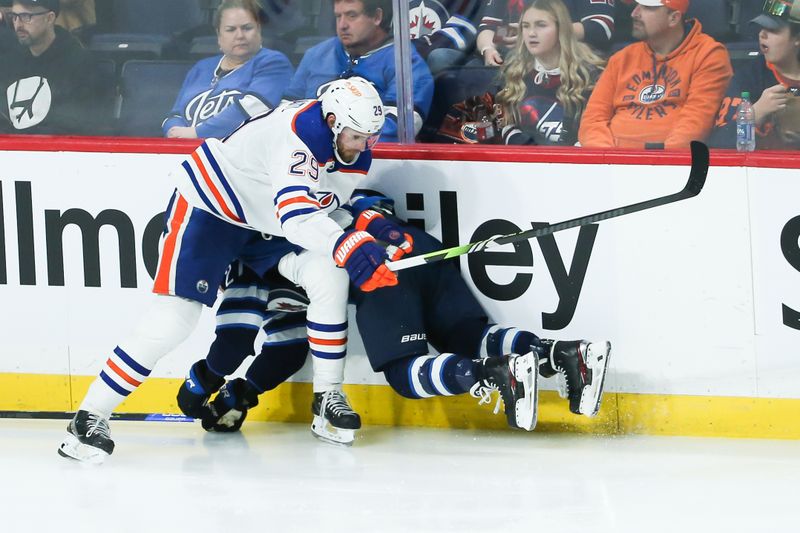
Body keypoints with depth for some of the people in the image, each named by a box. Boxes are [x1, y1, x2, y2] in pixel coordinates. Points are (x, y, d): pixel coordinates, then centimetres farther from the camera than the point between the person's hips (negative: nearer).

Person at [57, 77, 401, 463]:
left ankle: (328, 393, 1)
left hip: (266, 221, 8)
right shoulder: (299, 132, -33)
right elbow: (296, 216, -44)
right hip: (209, 204, -8)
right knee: (174, 318, -16)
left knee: (330, 276, -13)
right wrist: (350, 247, -53)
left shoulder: (356, 153, -5)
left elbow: (323, 213, 8)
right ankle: (90, 417, -10)